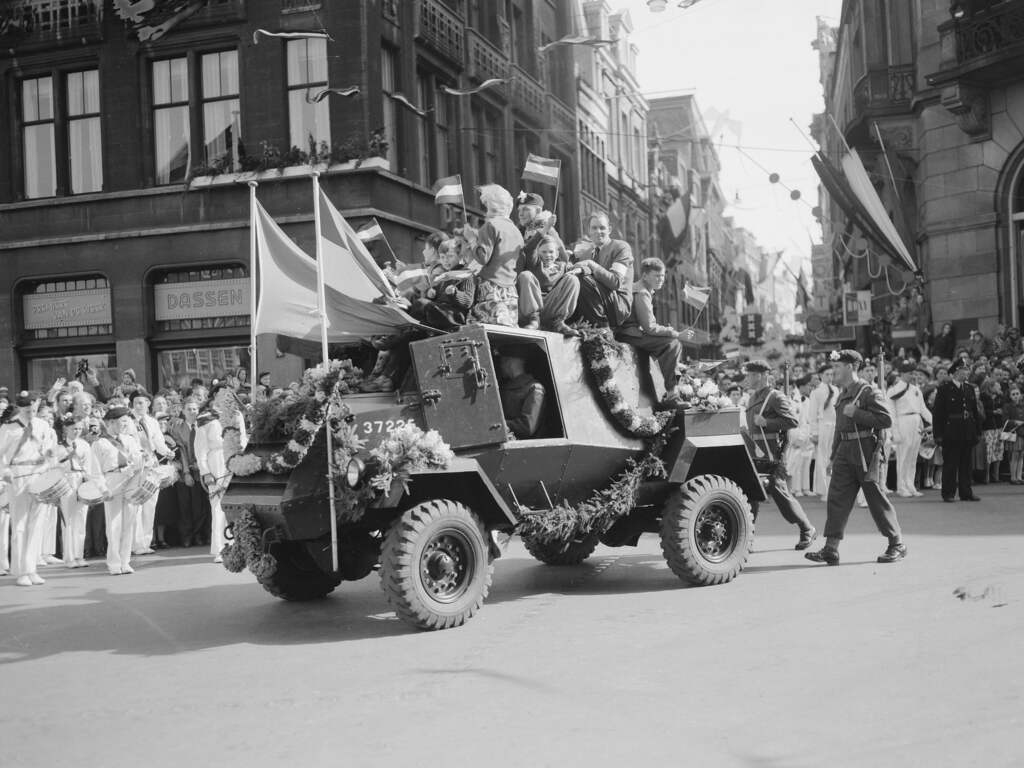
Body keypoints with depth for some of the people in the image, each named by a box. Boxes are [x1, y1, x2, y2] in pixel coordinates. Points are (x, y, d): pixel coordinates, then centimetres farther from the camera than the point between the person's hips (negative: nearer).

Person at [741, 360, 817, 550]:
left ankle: (807, 530, 13)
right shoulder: (752, 398, 17)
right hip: (755, 455, 8)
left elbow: (794, 420, -19)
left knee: (779, 492, -5)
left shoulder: (775, 397, -9)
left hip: (773, 455, -8)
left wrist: (767, 422, -21)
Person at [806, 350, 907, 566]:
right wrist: (833, 456, 24)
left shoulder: (869, 391, -8)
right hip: (845, 451, 7)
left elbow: (886, 420, -17)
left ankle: (897, 545, 14)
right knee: (837, 497, -1)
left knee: (876, 498, 0)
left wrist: (856, 413, -18)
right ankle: (831, 549, -3)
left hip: (866, 451, -7)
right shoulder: (843, 394, 16)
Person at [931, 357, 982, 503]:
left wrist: (978, 431, 9)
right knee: (950, 464, 0)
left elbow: (975, 411, 14)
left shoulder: (970, 388, 12)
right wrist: (938, 434, -11)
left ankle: (966, 493, 15)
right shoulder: (944, 389, -5)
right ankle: (948, 493, 7)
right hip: (951, 434, -5)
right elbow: (937, 413, -6)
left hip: (968, 434, 5)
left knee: (966, 464, 9)